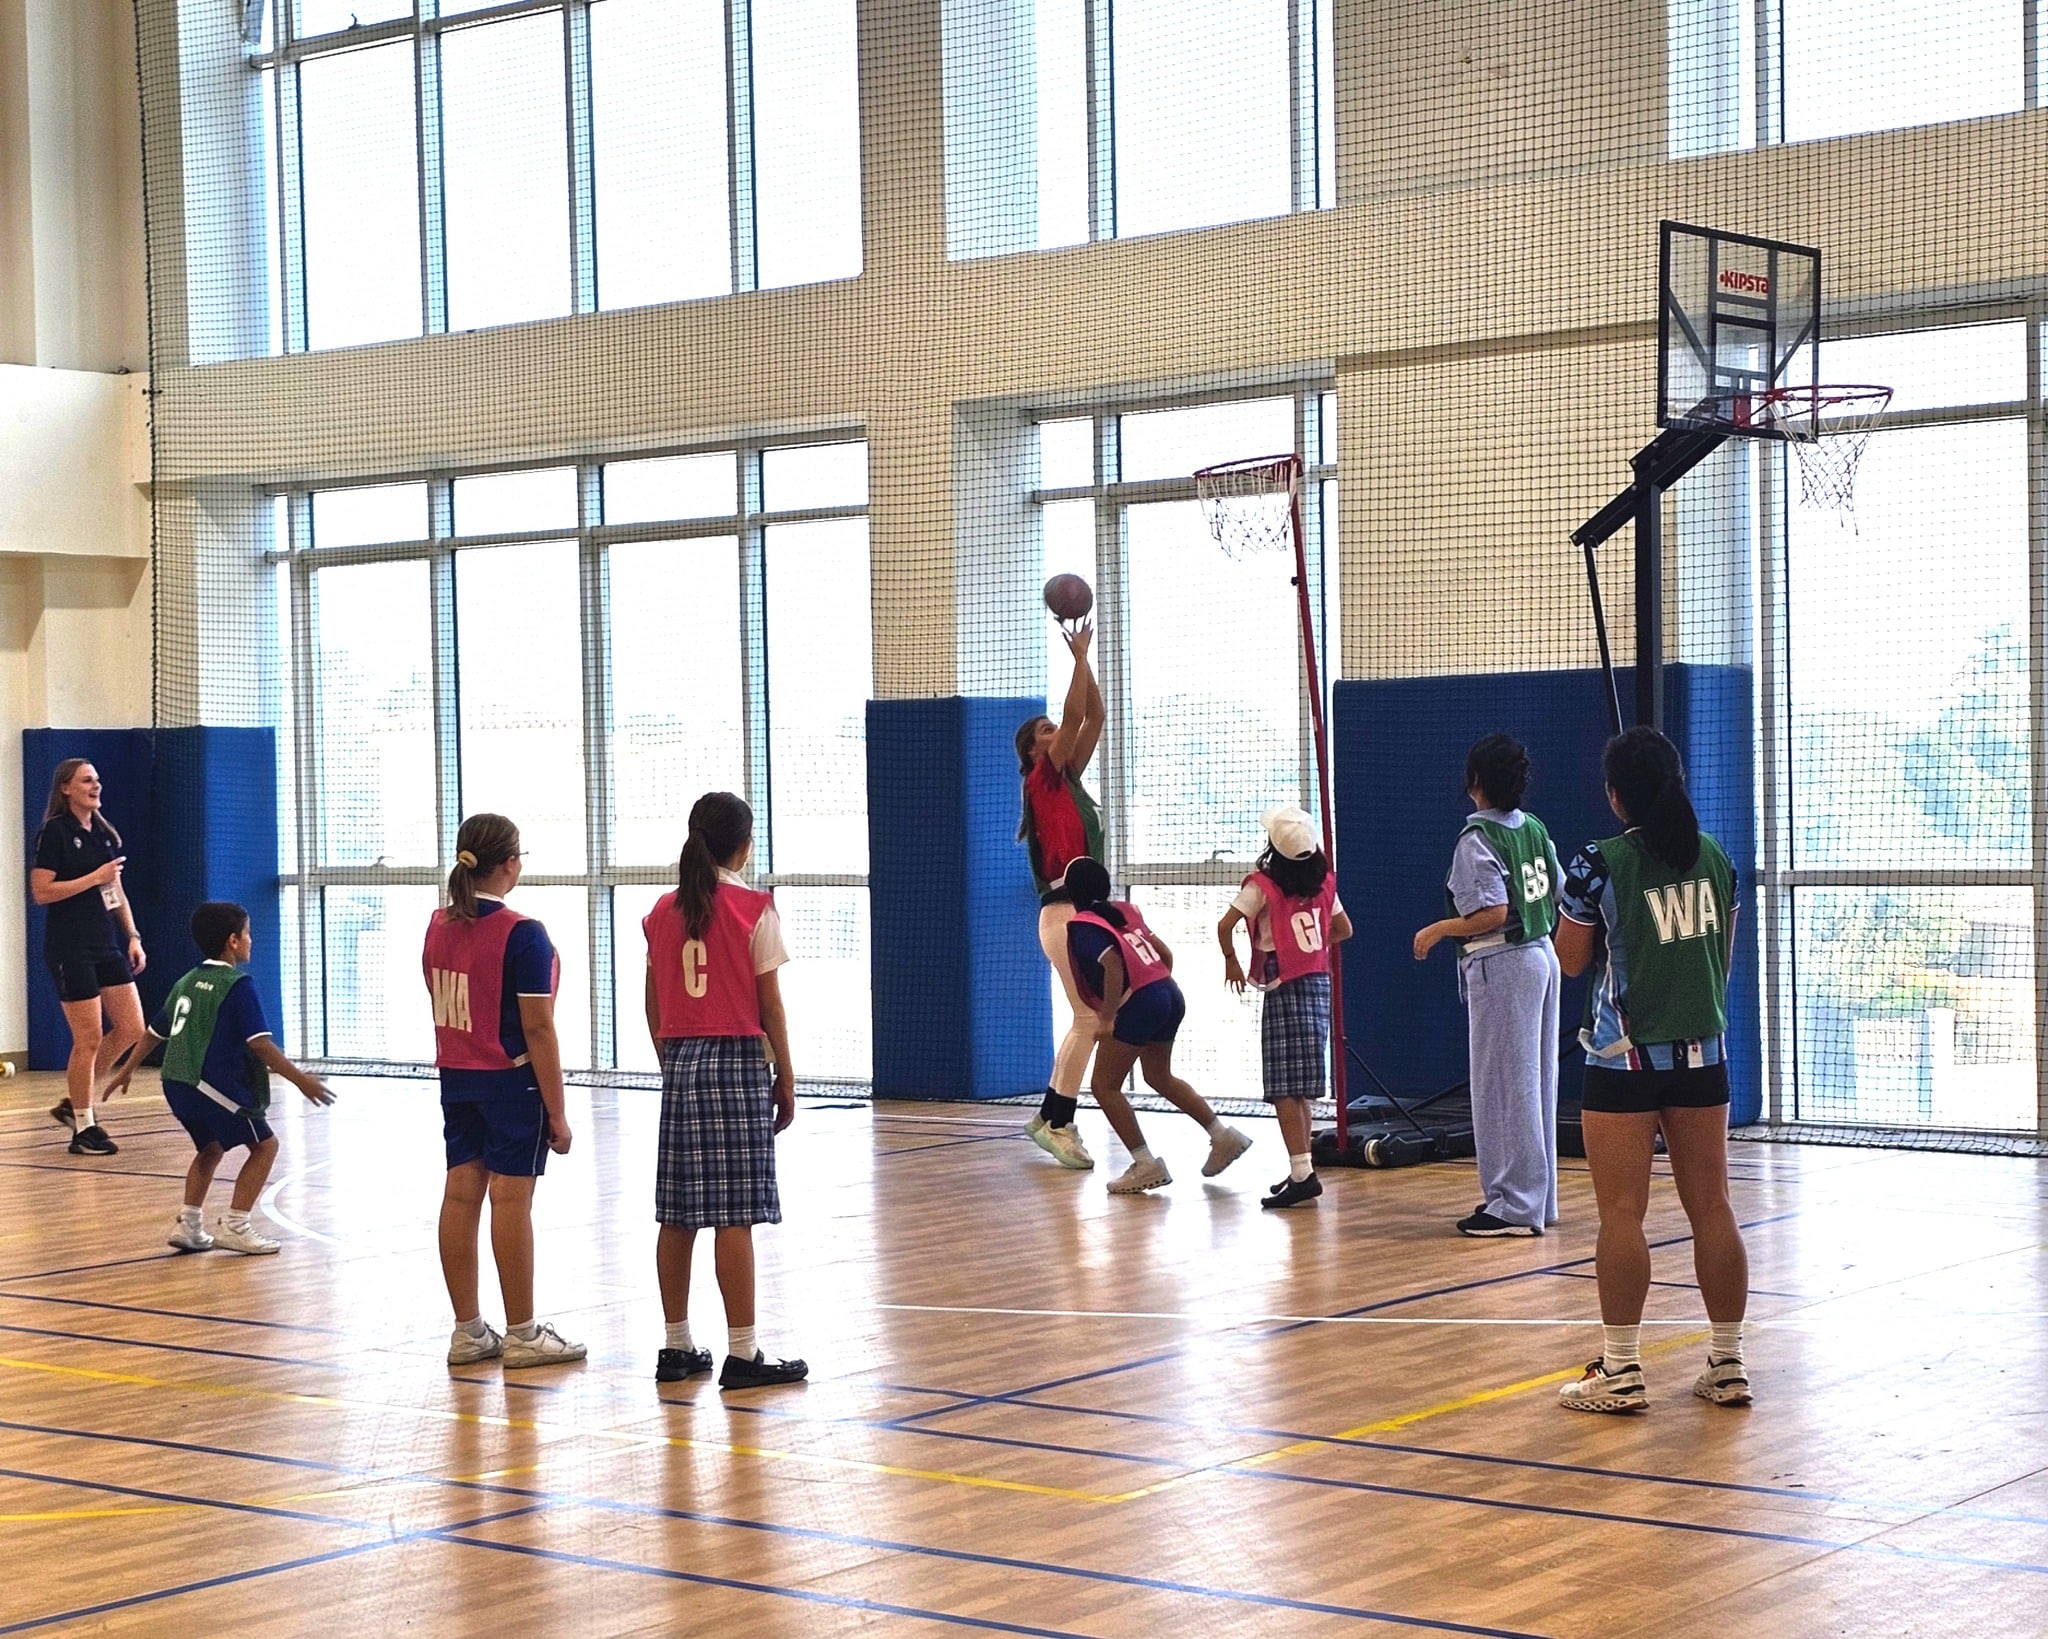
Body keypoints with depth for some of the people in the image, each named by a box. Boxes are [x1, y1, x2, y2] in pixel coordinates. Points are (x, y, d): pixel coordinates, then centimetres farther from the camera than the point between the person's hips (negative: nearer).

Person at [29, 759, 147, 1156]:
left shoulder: (105, 832, 12)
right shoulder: (54, 832, -9)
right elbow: (41, 891, -15)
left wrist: (132, 936, 11)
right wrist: (94, 878, -17)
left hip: (108, 945, 8)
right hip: (70, 950, -8)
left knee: (131, 1029, 4)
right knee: (89, 1038, -5)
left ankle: (74, 1102, 19)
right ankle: (83, 1128, 7)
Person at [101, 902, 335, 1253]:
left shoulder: (187, 982, 17)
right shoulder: (238, 986, -8)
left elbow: (154, 1032, 26)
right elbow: (259, 1043, -16)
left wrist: (127, 1072, 37)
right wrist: (299, 1079, -14)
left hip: (176, 1084, 8)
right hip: (214, 1085, -8)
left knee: (211, 1147, 26)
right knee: (264, 1145, 2)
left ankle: (188, 1225, 18)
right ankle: (234, 1226, -4)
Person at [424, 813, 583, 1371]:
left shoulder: (439, 925, 6)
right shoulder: (522, 935, -16)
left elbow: (440, 1007, 12)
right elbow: (537, 1029, -16)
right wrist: (557, 1113, -12)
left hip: (457, 1079, 7)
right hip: (512, 1080, -7)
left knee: (460, 1195, 7)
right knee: (511, 1200, -3)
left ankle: (468, 1330, 13)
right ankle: (522, 1334, 3)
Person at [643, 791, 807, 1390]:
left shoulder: (662, 912, 8)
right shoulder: (754, 910, -6)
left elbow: (653, 1008, 11)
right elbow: (770, 1007, -5)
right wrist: (786, 1078, 2)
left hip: (680, 1061, 5)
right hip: (738, 1060, -5)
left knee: (678, 1213, 8)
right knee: (734, 1215, -5)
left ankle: (677, 1347, 14)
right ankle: (742, 1353, -3)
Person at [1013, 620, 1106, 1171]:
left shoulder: (1069, 778, 15)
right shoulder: (1042, 779, -5)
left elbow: (1094, 718, 12)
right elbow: (1074, 717, -15)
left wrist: (1085, 658, 6)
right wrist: (1078, 658, -13)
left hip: (1086, 908, 9)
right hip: (1063, 911, -9)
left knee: (1088, 1019, 12)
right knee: (1090, 1018, -9)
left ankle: (1050, 1116, 19)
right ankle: (1059, 1123, -3)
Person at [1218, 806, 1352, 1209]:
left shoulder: (1263, 885, -11)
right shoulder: (1323, 882, 6)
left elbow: (1225, 926, -15)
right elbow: (1344, 930, 17)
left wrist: (1231, 961, 2)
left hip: (1285, 990, -7)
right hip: (1319, 984, 7)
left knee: (1284, 1089, -6)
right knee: (1299, 1088, 15)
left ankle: (1302, 1174, -12)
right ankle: (1301, 1171, 19)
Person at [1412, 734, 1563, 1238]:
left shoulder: (1477, 839, -15)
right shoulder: (1534, 828, 8)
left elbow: (1492, 914, -22)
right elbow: (1560, 894, 14)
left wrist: (1438, 930, -11)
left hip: (1501, 966, -8)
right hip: (1543, 956, 8)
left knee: (1504, 1085, -3)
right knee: (1536, 1082, 13)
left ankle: (1515, 1206, -1)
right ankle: (1537, 1197, 20)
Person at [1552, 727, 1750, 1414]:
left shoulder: (1598, 865, -11)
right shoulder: (1713, 856, 5)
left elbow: (1572, 960, -1)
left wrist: (1570, 902, 14)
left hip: (1626, 1059, -5)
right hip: (1703, 1054, 5)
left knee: (1622, 1213, -1)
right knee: (1712, 1208, 8)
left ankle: (1620, 1372, 1)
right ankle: (1728, 1366, 13)